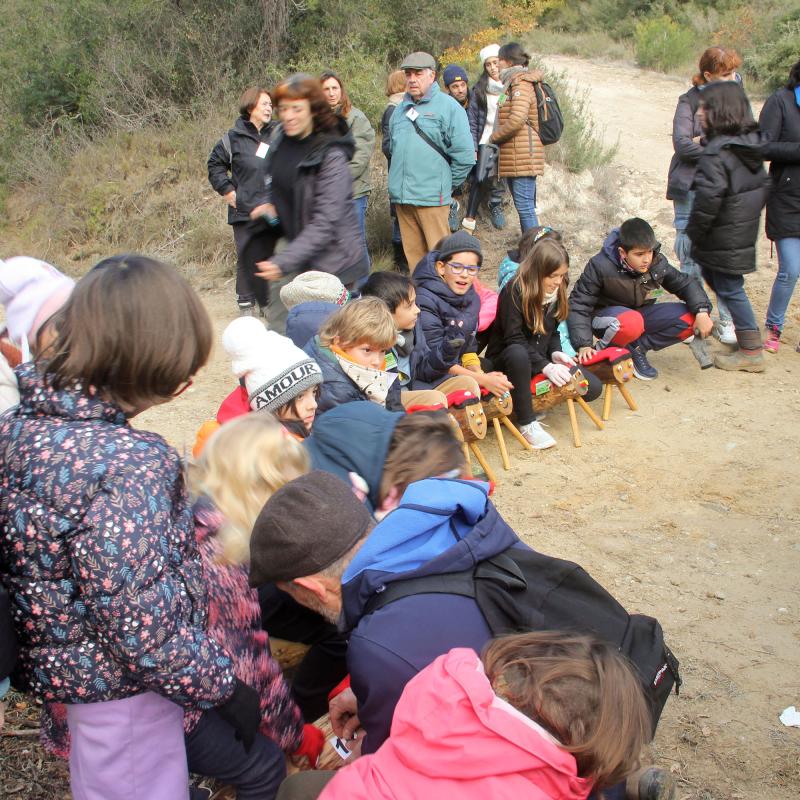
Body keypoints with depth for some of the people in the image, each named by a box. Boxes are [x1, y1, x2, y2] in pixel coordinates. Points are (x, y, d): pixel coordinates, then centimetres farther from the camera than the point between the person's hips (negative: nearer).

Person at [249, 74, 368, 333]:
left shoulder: (331, 156, -20)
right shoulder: (281, 143, 3)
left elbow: (326, 222, -25)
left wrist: (283, 262, -31)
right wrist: (271, 207, 1)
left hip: (332, 262, -7)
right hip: (299, 256, 7)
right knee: (278, 324, 7)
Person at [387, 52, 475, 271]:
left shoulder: (448, 107, -3)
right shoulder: (401, 109, 16)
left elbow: (464, 154, -7)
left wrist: (446, 183, 0)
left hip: (431, 196, -6)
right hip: (401, 196, 6)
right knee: (413, 253, 10)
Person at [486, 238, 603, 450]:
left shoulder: (555, 291, 3)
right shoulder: (514, 290, -19)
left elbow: (552, 331, 12)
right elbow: (514, 339, -22)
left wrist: (555, 353, -9)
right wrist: (544, 366, -28)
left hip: (542, 358, 7)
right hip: (506, 359, -7)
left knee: (593, 388, -10)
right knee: (518, 354, -45)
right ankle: (527, 423, -30)